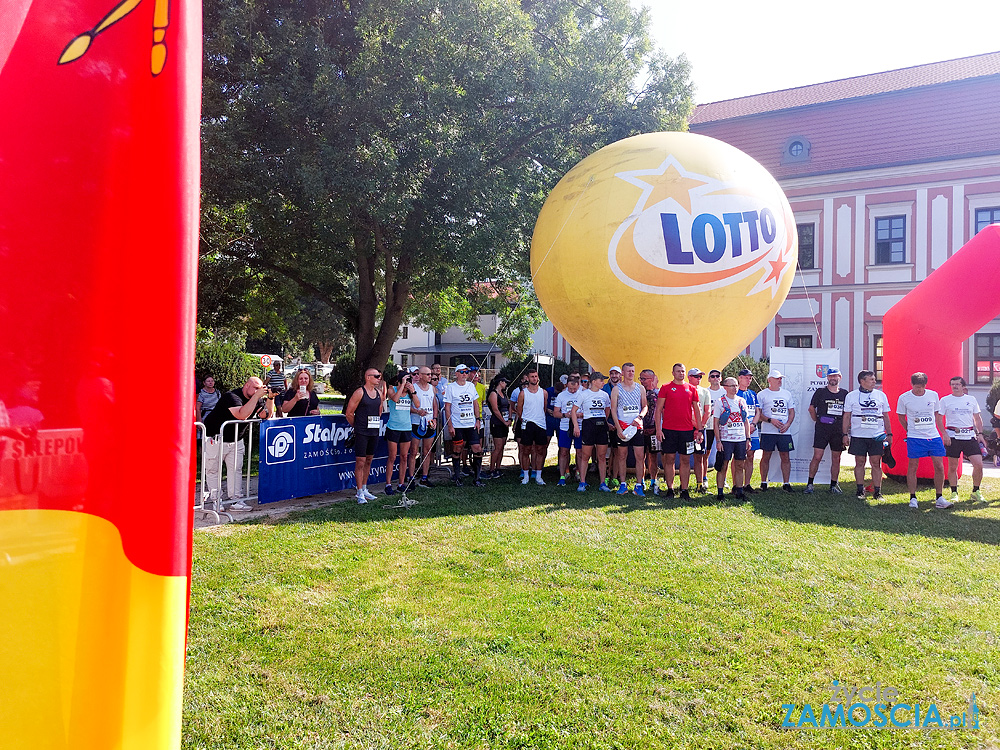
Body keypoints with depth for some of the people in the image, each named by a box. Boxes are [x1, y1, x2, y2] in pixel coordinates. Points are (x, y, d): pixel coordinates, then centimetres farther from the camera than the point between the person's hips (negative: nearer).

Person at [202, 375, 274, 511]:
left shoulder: (257, 399, 0)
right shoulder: (232, 397, -24)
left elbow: (267, 415, -1)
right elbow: (241, 415, -39)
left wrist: (270, 398, -14)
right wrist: (257, 396, -37)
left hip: (236, 440, 6)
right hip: (215, 439, -6)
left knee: (236, 469, 1)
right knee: (213, 469, 2)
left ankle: (236, 500, 3)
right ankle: (215, 500, 10)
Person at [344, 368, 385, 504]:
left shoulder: (379, 393, 10)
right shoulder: (359, 393, -10)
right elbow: (349, 413, -6)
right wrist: (357, 426, 4)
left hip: (374, 432, 7)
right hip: (362, 433, -6)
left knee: (368, 461, 14)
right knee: (360, 462, -5)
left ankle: (364, 489, 24)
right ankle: (360, 493, -1)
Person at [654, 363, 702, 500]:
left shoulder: (691, 389, 9)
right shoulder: (665, 387, 2)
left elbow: (697, 410, 13)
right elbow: (659, 409, 1)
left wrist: (699, 428, 7)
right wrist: (658, 429, -6)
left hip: (687, 429, 2)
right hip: (669, 429, -2)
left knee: (685, 460, 4)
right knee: (669, 459, 2)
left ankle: (684, 490, 10)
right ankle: (670, 489, 10)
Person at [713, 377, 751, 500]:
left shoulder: (742, 401, 12)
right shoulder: (720, 401, -1)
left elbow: (746, 421, 17)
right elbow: (715, 423, -4)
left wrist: (748, 439, 9)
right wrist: (718, 441, -10)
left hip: (741, 439, 4)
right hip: (725, 439, -4)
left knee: (739, 466, 8)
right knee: (723, 466, -2)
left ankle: (739, 491, 15)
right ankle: (720, 492, 4)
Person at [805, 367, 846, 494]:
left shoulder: (845, 394, 10)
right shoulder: (820, 392, 2)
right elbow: (811, 408, 8)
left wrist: (845, 431, 11)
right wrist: (817, 420, 1)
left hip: (838, 431, 3)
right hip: (822, 430, -3)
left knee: (836, 459, 7)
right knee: (817, 457, -8)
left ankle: (833, 485, 18)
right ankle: (810, 484, 0)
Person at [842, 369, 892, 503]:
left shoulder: (881, 395, 10)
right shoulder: (851, 396, 4)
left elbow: (885, 416, 15)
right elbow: (847, 416, 5)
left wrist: (889, 433, 11)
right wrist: (845, 434, 0)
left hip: (877, 436, 1)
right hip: (858, 435, -1)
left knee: (876, 463, 0)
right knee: (859, 462, 3)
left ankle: (877, 492, 6)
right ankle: (860, 490, 12)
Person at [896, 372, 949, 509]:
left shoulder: (933, 395, 2)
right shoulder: (904, 398, -5)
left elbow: (937, 413, 16)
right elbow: (901, 417, 9)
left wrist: (933, 429, 9)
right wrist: (909, 430, 7)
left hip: (934, 436, 3)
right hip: (915, 438, -2)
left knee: (939, 467, 2)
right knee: (912, 467, 0)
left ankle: (939, 499, 13)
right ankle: (913, 498, 10)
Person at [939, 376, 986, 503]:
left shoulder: (971, 399, 11)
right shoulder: (945, 400, 2)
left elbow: (977, 418, 18)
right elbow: (939, 418, 2)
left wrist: (980, 434, 7)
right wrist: (944, 434, -9)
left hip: (970, 436, 2)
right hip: (953, 437, -2)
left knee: (978, 464, -6)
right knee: (952, 467, 2)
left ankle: (975, 492, 11)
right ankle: (954, 493, 15)